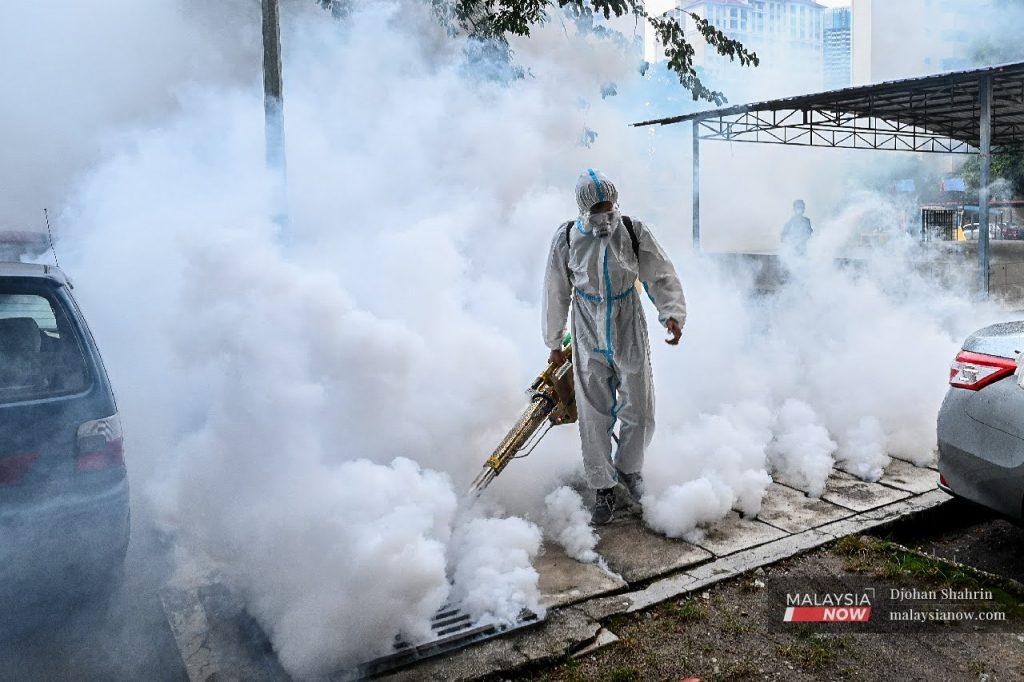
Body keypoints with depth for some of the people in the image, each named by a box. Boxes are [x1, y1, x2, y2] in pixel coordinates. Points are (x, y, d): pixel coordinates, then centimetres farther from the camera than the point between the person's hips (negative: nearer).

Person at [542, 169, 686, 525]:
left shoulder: (634, 232, -7)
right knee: (594, 417, 4)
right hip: (589, 342, 0)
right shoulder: (566, 239, -6)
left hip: (630, 336, 1)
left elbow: (662, 277, -2)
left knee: (639, 412, 9)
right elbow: (556, 295, 4)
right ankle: (603, 487, 22)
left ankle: (629, 468, 37)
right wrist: (554, 343, 11)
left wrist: (672, 314, -21)